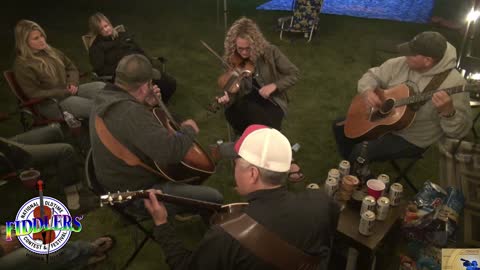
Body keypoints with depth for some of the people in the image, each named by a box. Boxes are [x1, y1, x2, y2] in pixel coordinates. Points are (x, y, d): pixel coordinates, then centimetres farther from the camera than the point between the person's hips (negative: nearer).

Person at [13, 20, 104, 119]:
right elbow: (34, 94, -13)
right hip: (50, 103, -7)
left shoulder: (50, 50, 12)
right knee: (96, 107, -31)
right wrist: (65, 92, -16)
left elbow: (71, 67, 20)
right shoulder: (22, 65, -10)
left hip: (69, 91, 7)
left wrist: (72, 83, -3)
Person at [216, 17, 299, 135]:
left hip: (271, 102, -2)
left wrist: (274, 85, -21)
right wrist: (228, 98, -29)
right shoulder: (231, 59, -5)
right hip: (247, 102, 2)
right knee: (230, 112, -29)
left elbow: (294, 74, -6)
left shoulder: (270, 52, -11)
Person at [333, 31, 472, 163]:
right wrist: (368, 92, -18)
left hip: (412, 139, -6)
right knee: (340, 126, 5)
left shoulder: (453, 83, -23)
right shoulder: (401, 64, -6)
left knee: (359, 152, -22)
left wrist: (447, 111, -43)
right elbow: (373, 75, 5)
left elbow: (460, 130, -22)